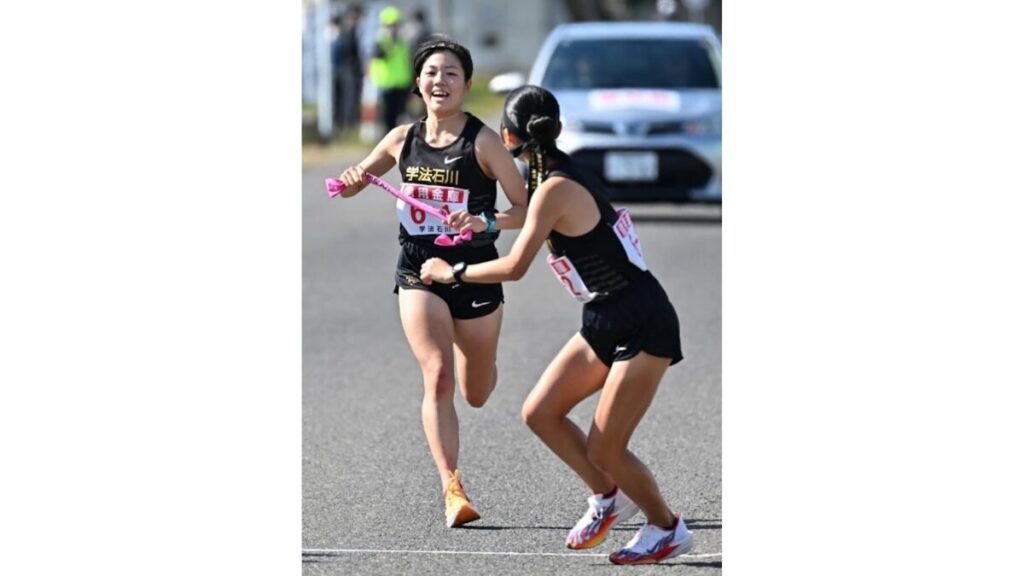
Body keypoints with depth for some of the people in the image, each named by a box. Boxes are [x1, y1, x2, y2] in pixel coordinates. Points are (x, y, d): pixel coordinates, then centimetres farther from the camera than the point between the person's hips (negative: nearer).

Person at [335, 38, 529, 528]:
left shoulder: (483, 141, -10)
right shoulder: (403, 139, 1)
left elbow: (525, 210, -10)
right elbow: (352, 185, 15)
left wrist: (484, 222, -28)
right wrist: (352, 181, -9)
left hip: (476, 275, -1)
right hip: (419, 274, 1)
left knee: (476, 395, 14)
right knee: (438, 377, -19)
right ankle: (452, 489, -20)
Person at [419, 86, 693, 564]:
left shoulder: (554, 189, -20)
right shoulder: (565, 177, 7)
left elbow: (514, 267, -23)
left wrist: (451, 272, -11)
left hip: (643, 327, -9)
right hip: (606, 325, 9)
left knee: (604, 450, -4)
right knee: (540, 413, 7)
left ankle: (667, 528, 18)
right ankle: (608, 497, 24)